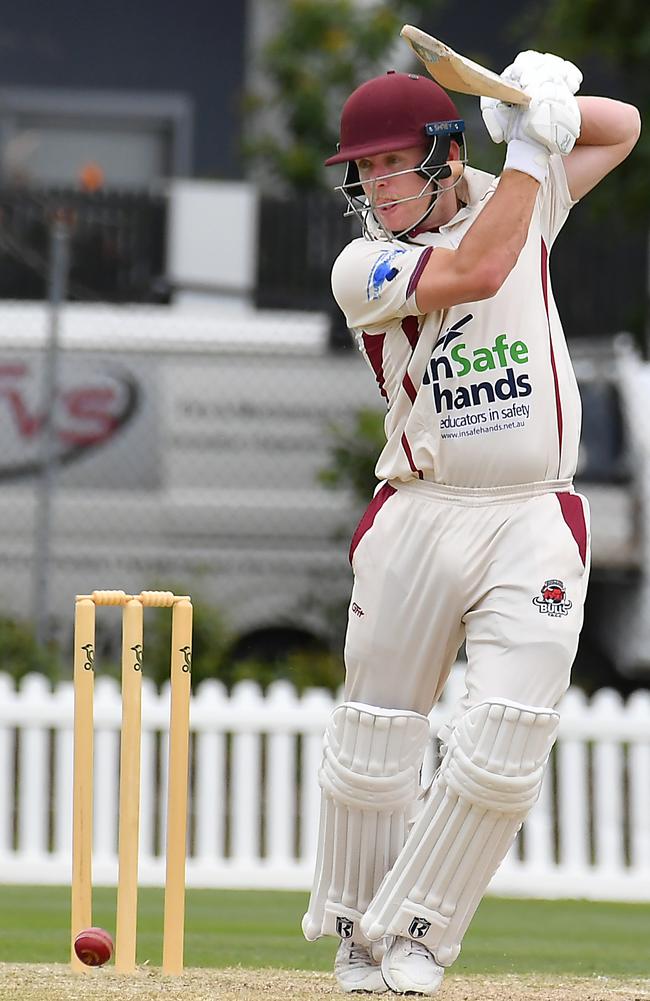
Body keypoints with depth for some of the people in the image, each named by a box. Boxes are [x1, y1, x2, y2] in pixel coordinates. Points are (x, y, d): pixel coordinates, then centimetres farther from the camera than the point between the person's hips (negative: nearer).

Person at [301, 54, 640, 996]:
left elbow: (622, 128, 18)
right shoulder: (363, 269, -4)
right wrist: (529, 147, -15)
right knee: (373, 743, 2)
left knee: (501, 750, -11)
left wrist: (552, 103, -3)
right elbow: (474, 270, -21)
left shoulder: (518, 202, 7)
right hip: (418, 520, -1)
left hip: (536, 523, 1)